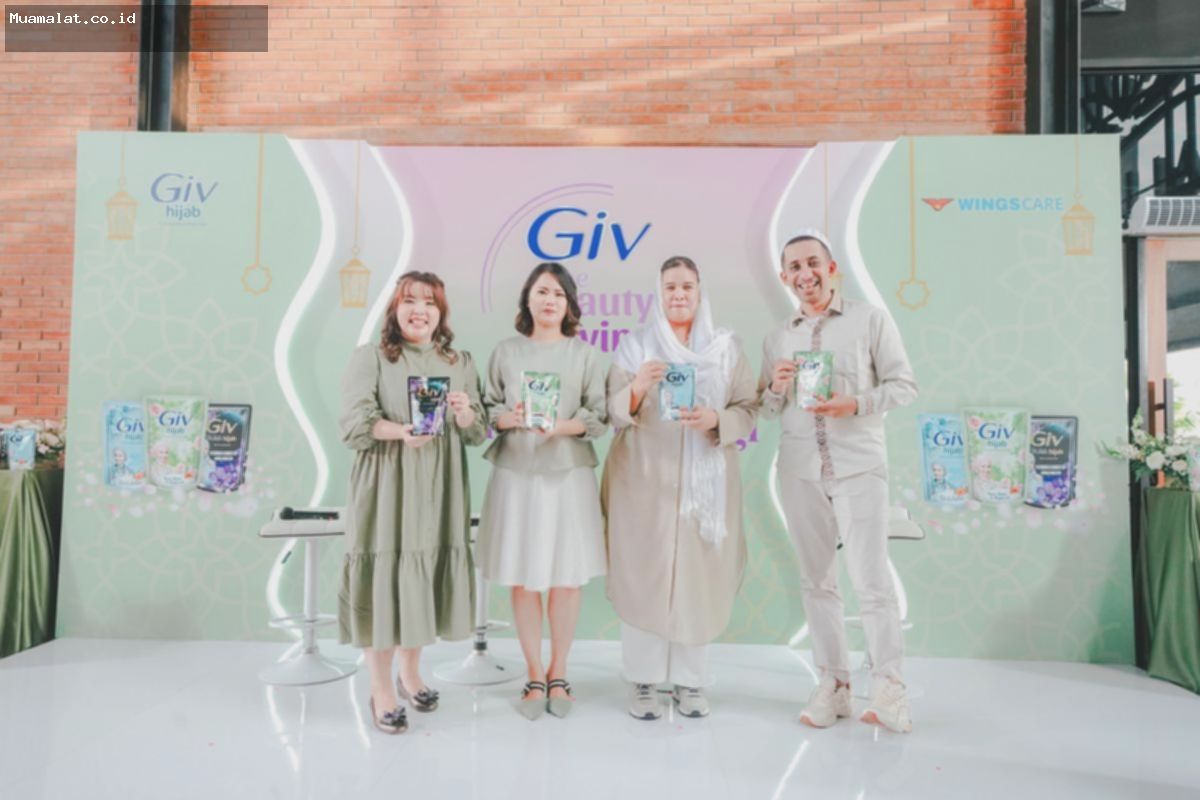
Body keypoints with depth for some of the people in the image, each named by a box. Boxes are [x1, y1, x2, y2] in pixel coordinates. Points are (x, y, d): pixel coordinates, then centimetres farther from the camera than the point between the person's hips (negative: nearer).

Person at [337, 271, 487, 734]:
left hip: (440, 488, 3)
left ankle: (411, 674, 31)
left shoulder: (461, 362, 12)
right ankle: (381, 691, 14)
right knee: (384, 578, -2)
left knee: (425, 578, 9)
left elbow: (479, 433, 8)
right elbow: (353, 422, -10)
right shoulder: (370, 357, 2)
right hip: (387, 486, -3)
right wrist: (400, 430, -27)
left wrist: (465, 415, -14)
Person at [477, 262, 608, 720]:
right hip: (516, 474, 0)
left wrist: (563, 427, -17)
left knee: (568, 577, 2)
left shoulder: (584, 354, 5)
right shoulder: (505, 352, 7)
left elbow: (600, 416, 0)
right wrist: (509, 418, -16)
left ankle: (558, 674, 21)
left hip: (569, 474, 0)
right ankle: (535, 676, 19)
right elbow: (487, 409, 5)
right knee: (523, 579, 3)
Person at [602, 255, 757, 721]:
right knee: (643, 576, -2)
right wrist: (636, 390, -21)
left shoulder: (726, 347, 8)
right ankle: (643, 681, 11)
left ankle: (689, 681, 17)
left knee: (698, 578, 2)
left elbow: (748, 410, 4)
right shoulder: (635, 345, 6)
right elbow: (612, 412, -1)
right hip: (645, 479, -1)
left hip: (705, 481, 1)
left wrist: (716, 420, -16)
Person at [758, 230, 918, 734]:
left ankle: (888, 688, 5)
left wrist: (857, 404, -16)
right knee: (817, 579, 7)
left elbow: (904, 384, 0)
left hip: (858, 466, -3)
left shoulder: (870, 320, 2)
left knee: (870, 578, -6)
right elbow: (765, 408, 14)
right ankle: (832, 684, 17)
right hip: (800, 470, 4)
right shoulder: (777, 338, 12)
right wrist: (776, 388, -8)